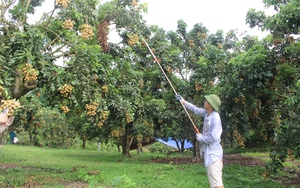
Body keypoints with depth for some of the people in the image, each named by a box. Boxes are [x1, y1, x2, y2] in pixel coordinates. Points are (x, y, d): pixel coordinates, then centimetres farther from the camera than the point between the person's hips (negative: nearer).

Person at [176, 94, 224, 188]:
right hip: (209, 151, 9)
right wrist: (183, 101, 27)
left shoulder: (215, 118, -21)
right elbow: (196, 109, 22)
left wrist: (200, 138, -9)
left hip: (213, 152, -9)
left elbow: (213, 138, -25)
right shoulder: (207, 113, 4)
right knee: (216, 179, 15)